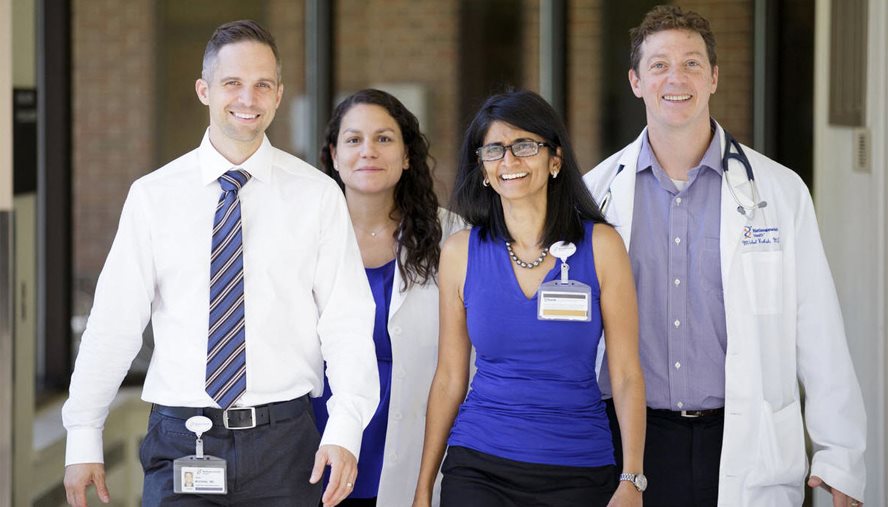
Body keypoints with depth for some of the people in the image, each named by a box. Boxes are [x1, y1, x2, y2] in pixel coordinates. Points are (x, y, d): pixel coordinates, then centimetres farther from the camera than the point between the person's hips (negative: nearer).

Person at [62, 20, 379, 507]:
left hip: (285, 444, 0)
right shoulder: (152, 195, 3)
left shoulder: (318, 196, 2)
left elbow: (347, 323, -3)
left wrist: (344, 430, -16)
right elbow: (114, 321, 2)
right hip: (181, 441, 0)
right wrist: (83, 440, -2)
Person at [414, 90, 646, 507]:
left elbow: (626, 375, -3)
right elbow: (449, 378, 6)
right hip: (479, 468, 1)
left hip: (579, 472, -1)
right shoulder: (461, 252, 2)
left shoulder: (600, 244, -3)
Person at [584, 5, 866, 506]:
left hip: (744, 447, -1)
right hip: (634, 442, 1)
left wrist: (840, 460, -2)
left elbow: (820, 338, 1)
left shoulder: (780, 191, 1)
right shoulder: (596, 192, 4)